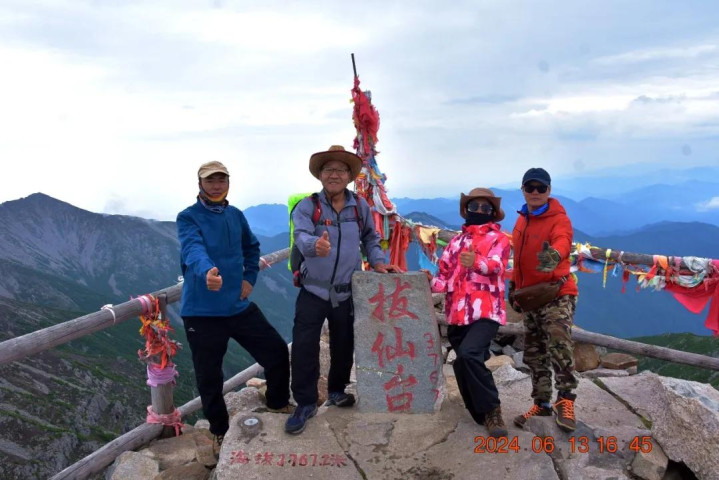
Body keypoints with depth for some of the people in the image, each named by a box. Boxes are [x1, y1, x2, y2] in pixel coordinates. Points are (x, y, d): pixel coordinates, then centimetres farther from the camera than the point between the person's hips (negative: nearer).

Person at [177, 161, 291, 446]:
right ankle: (220, 431, 30)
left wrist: (249, 278, 8)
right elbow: (193, 249, -30)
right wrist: (207, 272, -50)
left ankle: (278, 405, 33)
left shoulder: (236, 215, 8)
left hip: (239, 305, 5)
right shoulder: (188, 217, -9)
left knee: (277, 351, 6)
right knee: (209, 376, 6)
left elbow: (251, 247, 24)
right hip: (202, 312, -5)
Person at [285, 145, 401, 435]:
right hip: (313, 291, -3)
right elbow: (301, 236, -29)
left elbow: (370, 238, 15)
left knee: (344, 345, 16)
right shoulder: (307, 206, -10)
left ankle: (337, 390, 38)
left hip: (346, 293, 3)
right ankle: (305, 403, 12)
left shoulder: (360, 206, 2)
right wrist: (315, 245, -51)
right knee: (304, 347, -4)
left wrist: (377, 261, -1)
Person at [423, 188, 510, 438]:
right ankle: (483, 414, 28)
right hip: (457, 313, 6)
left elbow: (495, 266, -17)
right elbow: (446, 276, 16)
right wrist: (431, 282, -7)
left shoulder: (498, 238, 4)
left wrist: (476, 262, -40)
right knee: (462, 362, 7)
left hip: (486, 311, -6)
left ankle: (492, 409, -9)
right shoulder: (456, 241, 20)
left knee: (468, 354, -27)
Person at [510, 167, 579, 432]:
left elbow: (562, 242, -35)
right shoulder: (521, 222, 10)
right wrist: (514, 288, 19)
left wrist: (554, 256, -57)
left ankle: (565, 400, -15)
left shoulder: (559, 219, -12)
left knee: (559, 344, -26)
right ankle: (542, 403, 24)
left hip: (557, 294, -7)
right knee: (534, 353, 12)